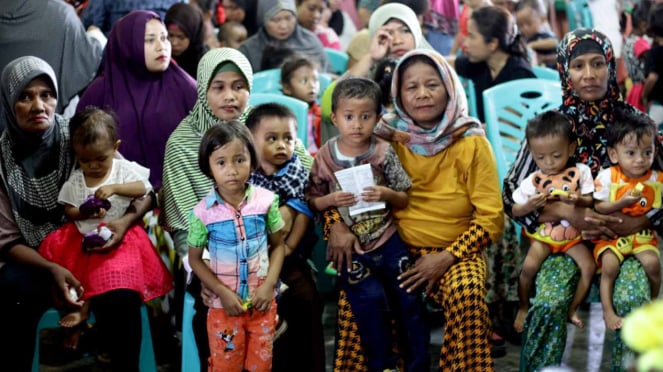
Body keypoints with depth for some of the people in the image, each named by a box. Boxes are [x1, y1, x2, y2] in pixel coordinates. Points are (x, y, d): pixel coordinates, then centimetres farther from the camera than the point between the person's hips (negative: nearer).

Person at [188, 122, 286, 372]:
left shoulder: (266, 201, -9)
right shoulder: (203, 212, -12)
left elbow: (278, 245, 2)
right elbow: (195, 259, -3)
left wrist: (269, 285, -11)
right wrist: (223, 293, -12)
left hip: (262, 301, 1)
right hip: (224, 304, -1)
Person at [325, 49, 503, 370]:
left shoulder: (471, 143, -5)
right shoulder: (388, 138, 0)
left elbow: (491, 218, -6)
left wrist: (446, 258, -17)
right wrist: (337, 222, -14)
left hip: (455, 253, -1)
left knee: (467, 294, -32)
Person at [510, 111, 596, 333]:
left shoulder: (580, 172, -6)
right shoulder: (532, 181, -8)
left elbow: (589, 201, -5)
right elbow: (515, 210, -2)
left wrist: (577, 200, -27)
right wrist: (529, 206, -24)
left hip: (573, 234, 2)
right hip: (543, 234, -1)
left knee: (589, 266, -15)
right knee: (529, 267, -23)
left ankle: (572, 310, 4)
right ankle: (523, 308, 0)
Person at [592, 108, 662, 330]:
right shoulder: (607, 177, -9)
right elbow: (599, 207, -10)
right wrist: (622, 202, -24)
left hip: (643, 234, 2)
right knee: (610, 264, -25)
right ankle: (608, 311, -11)